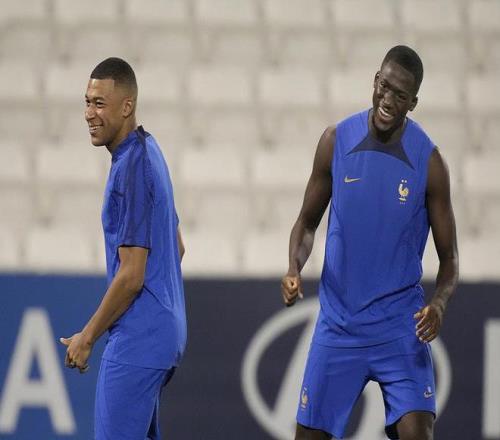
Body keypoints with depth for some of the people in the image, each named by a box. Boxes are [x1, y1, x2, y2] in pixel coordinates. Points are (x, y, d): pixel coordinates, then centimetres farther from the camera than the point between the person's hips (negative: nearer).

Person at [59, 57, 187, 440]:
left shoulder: (131, 167, -17)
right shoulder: (148, 151, 13)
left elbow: (131, 275, -19)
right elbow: (177, 246, 23)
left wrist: (87, 337, -10)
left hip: (136, 341, -10)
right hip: (164, 332, 10)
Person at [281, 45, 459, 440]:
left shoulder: (428, 161, -8)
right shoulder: (337, 141, -3)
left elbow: (448, 257, -2)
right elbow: (308, 221, 9)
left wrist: (440, 302, -23)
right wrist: (295, 269, -12)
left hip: (401, 328, -2)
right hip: (338, 324, 2)